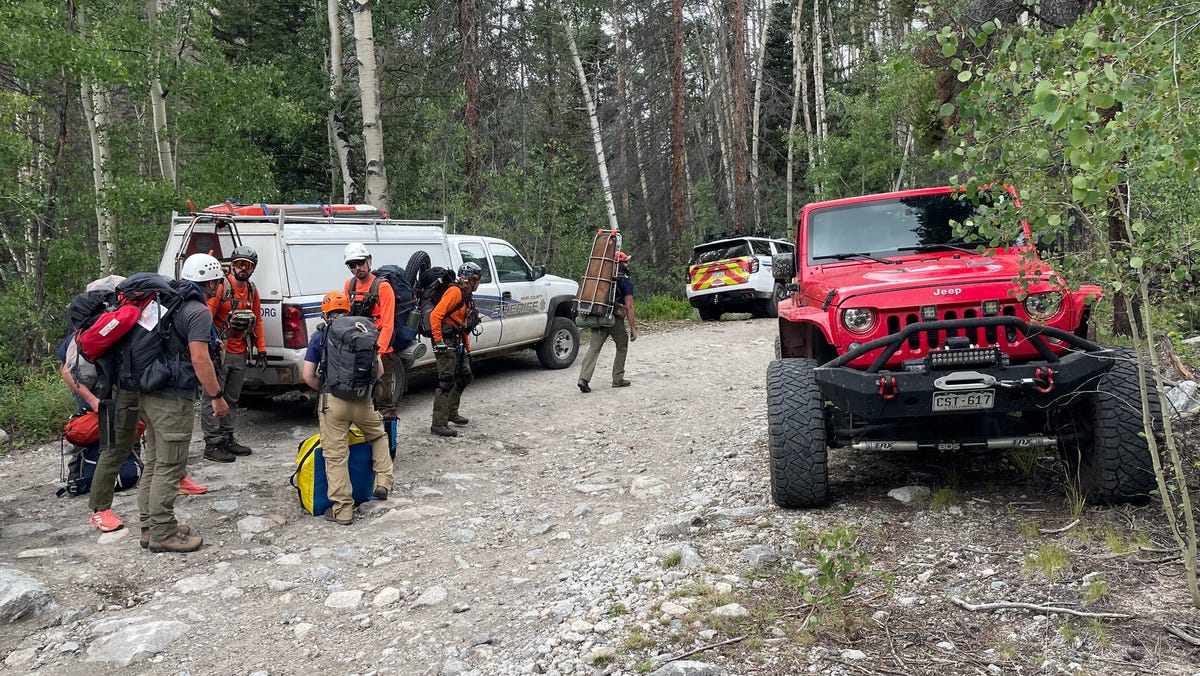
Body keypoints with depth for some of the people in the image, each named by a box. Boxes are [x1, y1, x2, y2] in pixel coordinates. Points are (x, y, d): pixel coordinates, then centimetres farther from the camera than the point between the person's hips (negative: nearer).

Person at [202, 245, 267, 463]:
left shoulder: (252, 291, 12)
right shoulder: (221, 286, -10)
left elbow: (257, 321, 19)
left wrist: (261, 350, 16)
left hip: (240, 355, 7)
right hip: (220, 353, -7)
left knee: (232, 399, 15)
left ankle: (227, 438, 25)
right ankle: (212, 444, 2)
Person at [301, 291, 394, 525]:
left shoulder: (319, 337, 5)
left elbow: (308, 376, 1)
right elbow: (379, 370, 11)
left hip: (332, 401, -2)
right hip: (362, 401, 2)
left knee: (336, 456, 4)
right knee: (378, 436, 29)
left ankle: (342, 510, 7)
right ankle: (383, 482, 17)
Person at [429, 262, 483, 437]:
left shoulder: (467, 298, 20)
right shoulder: (455, 292, -12)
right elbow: (435, 315, -21)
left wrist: (468, 349, 25)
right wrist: (438, 342, -23)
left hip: (458, 345, 10)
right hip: (447, 342, -10)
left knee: (465, 377, 17)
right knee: (446, 382, -11)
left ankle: (451, 413, 31)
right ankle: (439, 424, -9)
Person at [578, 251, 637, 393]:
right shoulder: (626, 283, -3)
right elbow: (629, 308, -8)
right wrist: (633, 328, -7)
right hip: (615, 319, -5)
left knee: (594, 347, -2)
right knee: (622, 346, 15)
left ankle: (584, 378, -17)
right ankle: (618, 379, 18)